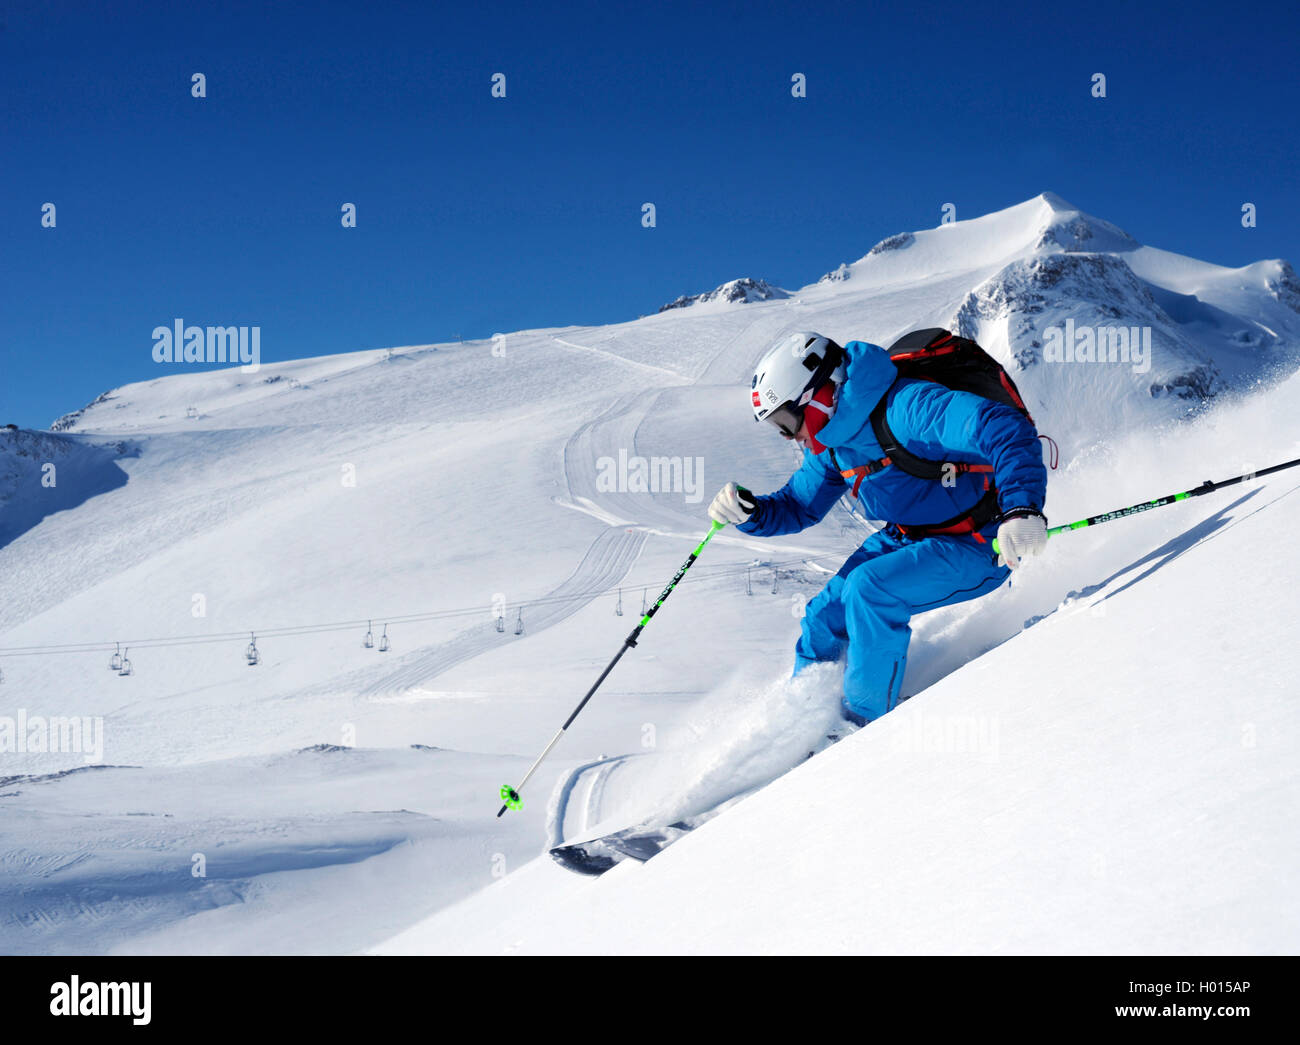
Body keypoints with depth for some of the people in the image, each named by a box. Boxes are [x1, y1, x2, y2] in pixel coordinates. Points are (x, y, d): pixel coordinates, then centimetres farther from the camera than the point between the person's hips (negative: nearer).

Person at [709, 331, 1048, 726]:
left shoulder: (907, 407, -29)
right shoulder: (832, 444, 0)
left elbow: (1007, 429, -39)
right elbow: (797, 507, 14)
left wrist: (1022, 509, -54)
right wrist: (747, 511, -8)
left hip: (977, 547, -8)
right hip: (905, 539, 9)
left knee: (869, 588, -27)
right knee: (825, 619, 2)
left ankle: (868, 723, -12)